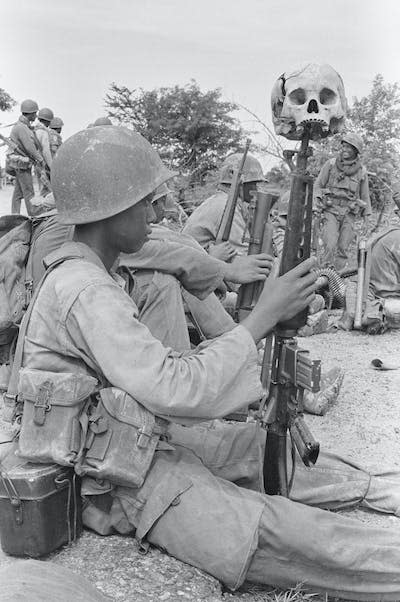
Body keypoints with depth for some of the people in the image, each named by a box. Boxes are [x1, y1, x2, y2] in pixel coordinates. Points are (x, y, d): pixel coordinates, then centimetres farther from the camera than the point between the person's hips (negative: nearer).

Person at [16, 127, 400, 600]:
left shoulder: (82, 275, 5)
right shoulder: (84, 292, -26)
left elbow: (154, 375, 8)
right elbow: (177, 391, -29)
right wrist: (263, 317, -22)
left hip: (144, 440, 10)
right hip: (118, 480, -9)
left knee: (261, 444, 14)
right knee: (277, 532, -17)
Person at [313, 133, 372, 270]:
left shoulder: (361, 171, 2)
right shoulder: (331, 164, -2)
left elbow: (365, 196, 10)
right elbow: (318, 185, 3)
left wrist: (366, 220, 9)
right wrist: (316, 207, -9)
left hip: (348, 214, 2)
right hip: (330, 211, -2)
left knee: (343, 249, -1)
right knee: (330, 246, -17)